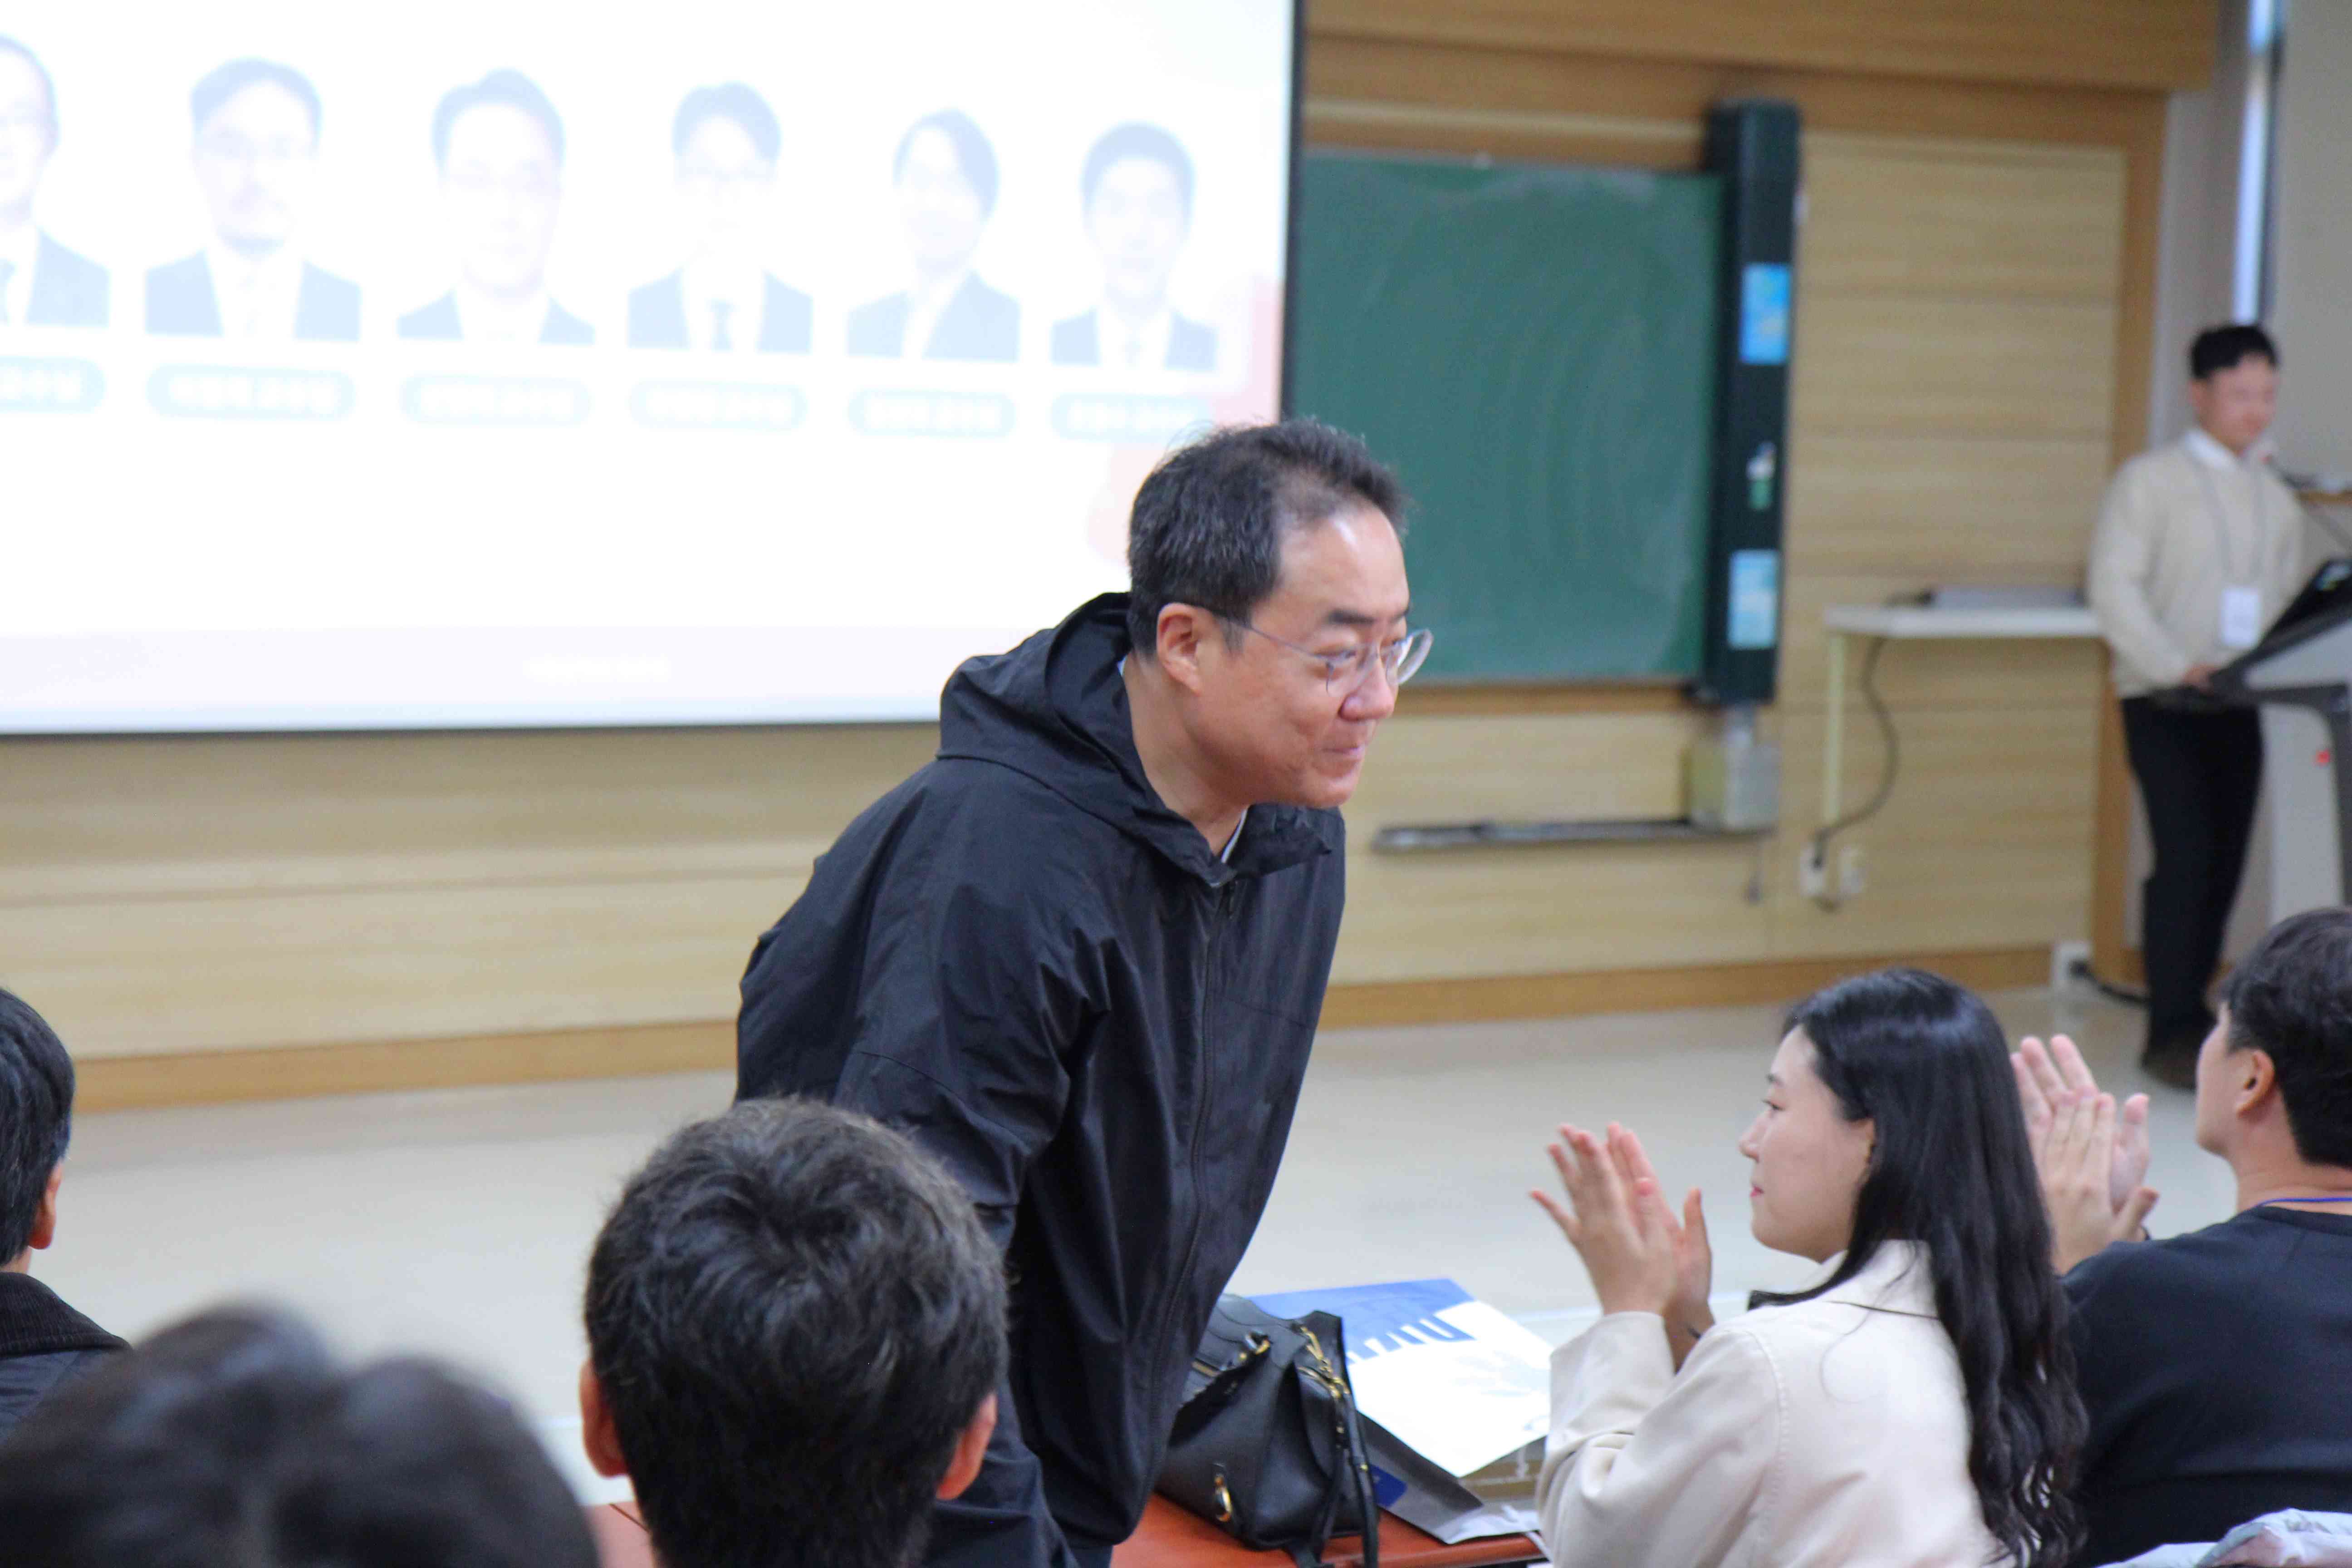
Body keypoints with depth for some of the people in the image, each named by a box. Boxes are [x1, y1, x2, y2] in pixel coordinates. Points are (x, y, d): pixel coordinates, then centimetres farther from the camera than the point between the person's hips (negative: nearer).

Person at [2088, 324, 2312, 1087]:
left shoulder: (2277, 500, 15)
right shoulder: (2149, 480, -1)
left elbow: (2289, 603, 16)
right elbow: (2114, 586, -9)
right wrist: (2177, 666, -19)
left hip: (2238, 705, 5)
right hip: (2165, 705, -5)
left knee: (2225, 860, 5)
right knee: (2187, 854, -14)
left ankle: (2189, 1008, 18)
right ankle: (2173, 1031, -11)